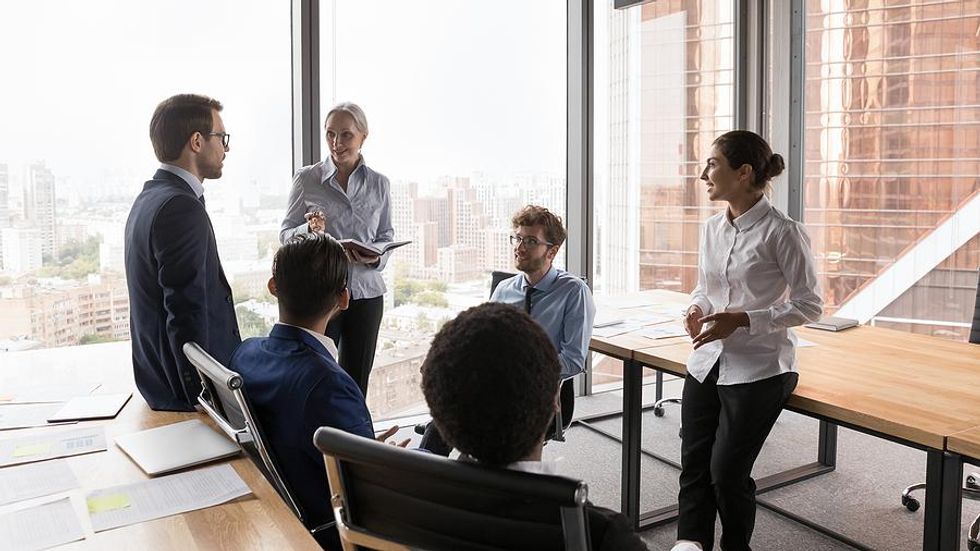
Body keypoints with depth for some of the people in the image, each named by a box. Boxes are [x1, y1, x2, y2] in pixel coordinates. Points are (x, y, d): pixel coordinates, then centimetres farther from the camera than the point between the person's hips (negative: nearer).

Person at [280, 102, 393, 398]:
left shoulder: (379, 184, 6)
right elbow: (286, 234, 2)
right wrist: (309, 230, -19)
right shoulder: (307, 178, 1)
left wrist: (375, 257, -9)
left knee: (356, 382, 7)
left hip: (365, 290, 2)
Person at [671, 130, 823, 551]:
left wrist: (742, 320, -19)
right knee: (694, 464, 4)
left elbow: (809, 305, -10)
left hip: (758, 369, -6)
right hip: (708, 361, 6)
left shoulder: (782, 232, -12)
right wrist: (697, 309, -3)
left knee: (727, 471, -1)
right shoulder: (712, 229, 8)